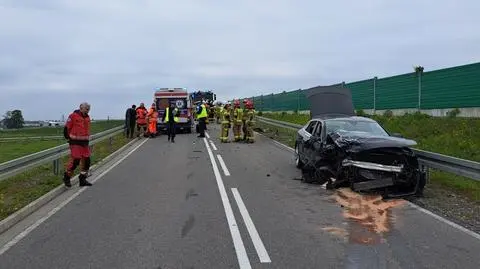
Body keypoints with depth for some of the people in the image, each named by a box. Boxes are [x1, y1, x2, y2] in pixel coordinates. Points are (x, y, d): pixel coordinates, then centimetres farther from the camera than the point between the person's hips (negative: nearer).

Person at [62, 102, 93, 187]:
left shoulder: (87, 117, 13)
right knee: (75, 160, -9)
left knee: (86, 160, 4)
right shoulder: (73, 116, -8)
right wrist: (69, 138, 2)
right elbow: (66, 128, -4)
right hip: (75, 142, -7)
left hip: (85, 142, 7)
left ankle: (82, 179, 14)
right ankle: (66, 177, 10)